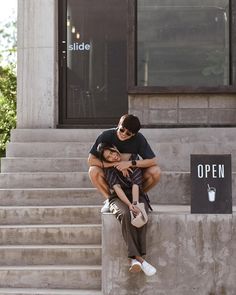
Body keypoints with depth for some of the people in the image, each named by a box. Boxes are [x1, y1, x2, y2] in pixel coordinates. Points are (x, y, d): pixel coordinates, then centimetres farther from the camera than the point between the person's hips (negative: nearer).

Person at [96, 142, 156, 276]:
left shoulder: (133, 159, -5)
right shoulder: (109, 168, -3)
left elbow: (135, 185, -13)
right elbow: (117, 188, -17)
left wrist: (135, 203, -29)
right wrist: (129, 205, -32)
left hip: (137, 196, 1)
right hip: (119, 198, -1)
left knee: (140, 215, -35)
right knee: (126, 215, -36)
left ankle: (135, 258, -37)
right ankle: (139, 258, -40)